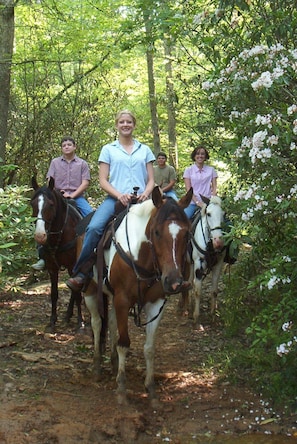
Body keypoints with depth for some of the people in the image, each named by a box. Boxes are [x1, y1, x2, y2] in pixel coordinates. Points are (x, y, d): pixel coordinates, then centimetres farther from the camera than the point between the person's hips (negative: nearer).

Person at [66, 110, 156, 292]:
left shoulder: (145, 150, 18)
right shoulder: (108, 150, 13)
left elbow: (151, 180, 15)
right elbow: (103, 180, 6)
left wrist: (145, 193, -8)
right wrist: (119, 195, -11)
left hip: (139, 201, 1)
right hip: (115, 199, -1)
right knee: (94, 227, -27)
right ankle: (81, 273, -20)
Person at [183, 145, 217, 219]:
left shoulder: (211, 170, 11)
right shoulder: (188, 170, 7)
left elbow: (214, 187, 8)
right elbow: (188, 189, 0)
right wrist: (197, 202, -12)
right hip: (193, 203, -1)